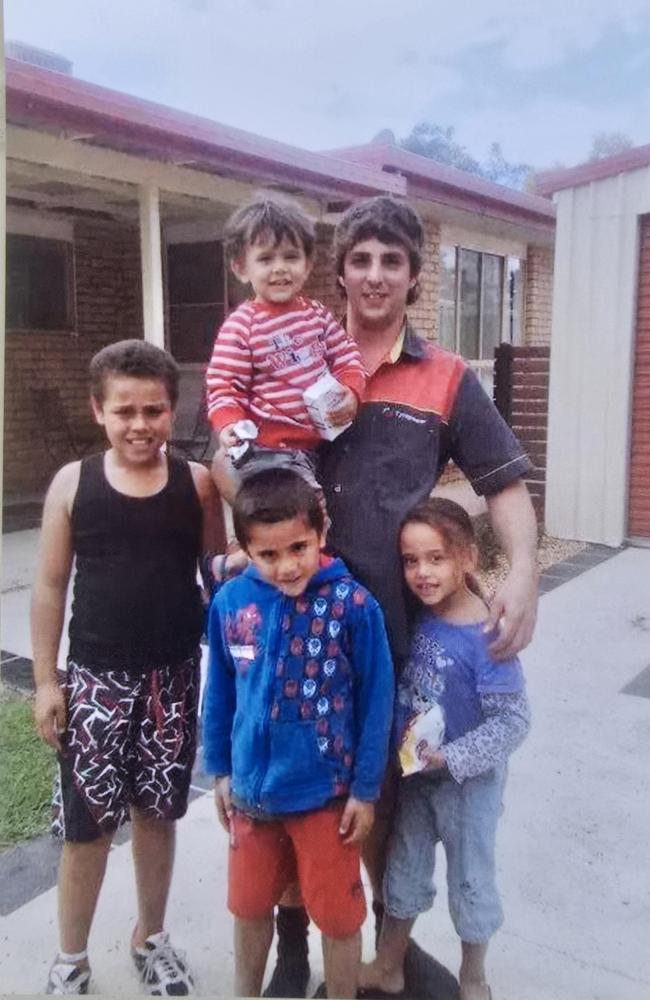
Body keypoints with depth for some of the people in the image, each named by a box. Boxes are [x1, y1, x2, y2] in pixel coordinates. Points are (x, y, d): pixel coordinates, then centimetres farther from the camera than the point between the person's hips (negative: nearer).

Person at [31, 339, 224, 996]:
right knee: (87, 824, 8)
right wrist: (45, 680, -1)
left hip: (174, 676, 1)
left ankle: (150, 937, 39)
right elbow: (50, 586, -1)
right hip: (96, 678, -1)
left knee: (156, 812, 16)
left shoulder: (197, 483, -4)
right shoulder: (73, 483, -6)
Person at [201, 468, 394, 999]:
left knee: (337, 915, 16)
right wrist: (221, 771, 8)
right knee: (250, 906, 24)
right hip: (251, 788, 4)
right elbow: (220, 693, 3)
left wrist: (366, 790, -7)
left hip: (326, 791, -3)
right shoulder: (230, 601, -11)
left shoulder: (353, 605, -20)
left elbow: (376, 703, -11)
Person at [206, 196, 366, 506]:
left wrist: (350, 392, -9)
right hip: (270, 449, -6)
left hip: (320, 442, 7)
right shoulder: (240, 326, -10)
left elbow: (346, 356, 12)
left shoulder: (317, 314, 7)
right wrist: (229, 425, -27)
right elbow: (223, 385, -9)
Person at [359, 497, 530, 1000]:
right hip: (413, 773, 5)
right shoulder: (415, 618, -10)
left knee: (470, 880, 17)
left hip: (468, 780, -5)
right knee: (404, 869, 21)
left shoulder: (485, 637, -25)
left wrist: (450, 759, -22)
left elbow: (513, 721, -21)